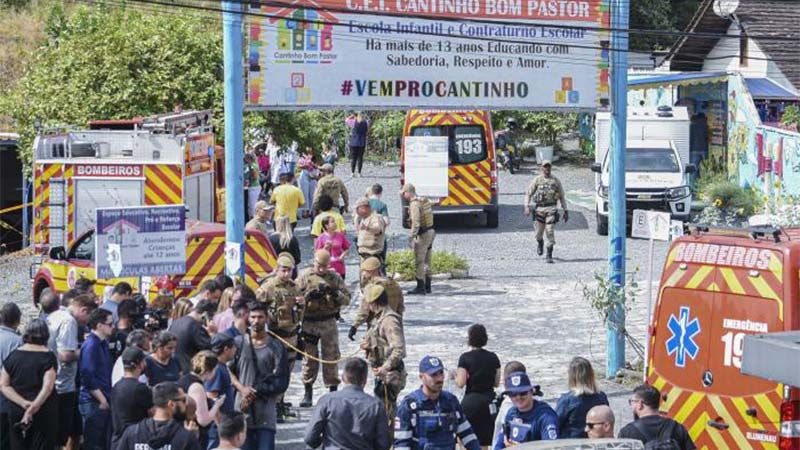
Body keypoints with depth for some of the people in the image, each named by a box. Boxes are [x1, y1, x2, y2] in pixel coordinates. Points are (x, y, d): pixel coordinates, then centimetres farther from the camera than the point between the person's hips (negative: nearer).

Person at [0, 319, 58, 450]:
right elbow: (48, 387, -18)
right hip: (44, 413, -3)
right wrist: (33, 408, -21)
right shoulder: (48, 357, -7)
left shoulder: (13, 355, 3)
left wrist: (23, 403, -10)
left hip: (16, 412, 3)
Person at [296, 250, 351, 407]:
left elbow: (347, 298, 3)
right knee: (309, 357, 3)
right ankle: (308, 393, 13)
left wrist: (335, 293, -15)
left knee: (331, 357, 3)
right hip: (309, 322, -1)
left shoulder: (334, 277, 5)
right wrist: (310, 294, -19)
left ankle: (333, 391, 12)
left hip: (329, 323, 1)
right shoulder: (304, 276, 1)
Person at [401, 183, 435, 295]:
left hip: (422, 235, -10)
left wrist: (411, 238, -25)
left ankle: (420, 287, -4)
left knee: (419, 262, -5)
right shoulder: (424, 201, 11)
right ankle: (427, 286, 20)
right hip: (430, 232, 10)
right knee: (426, 261, 15)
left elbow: (415, 223, -26)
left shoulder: (414, 204, -18)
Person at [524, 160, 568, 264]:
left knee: (550, 231, -13)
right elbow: (528, 193, 6)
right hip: (539, 209, 1)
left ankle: (549, 255, -9)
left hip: (551, 209, -1)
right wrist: (527, 206, -8)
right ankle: (540, 244, 42)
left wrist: (565, 211, 10)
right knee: (539, 232, 7)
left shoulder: (555, 181, 7)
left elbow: (562, 197, 13)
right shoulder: (537, 180, 5)